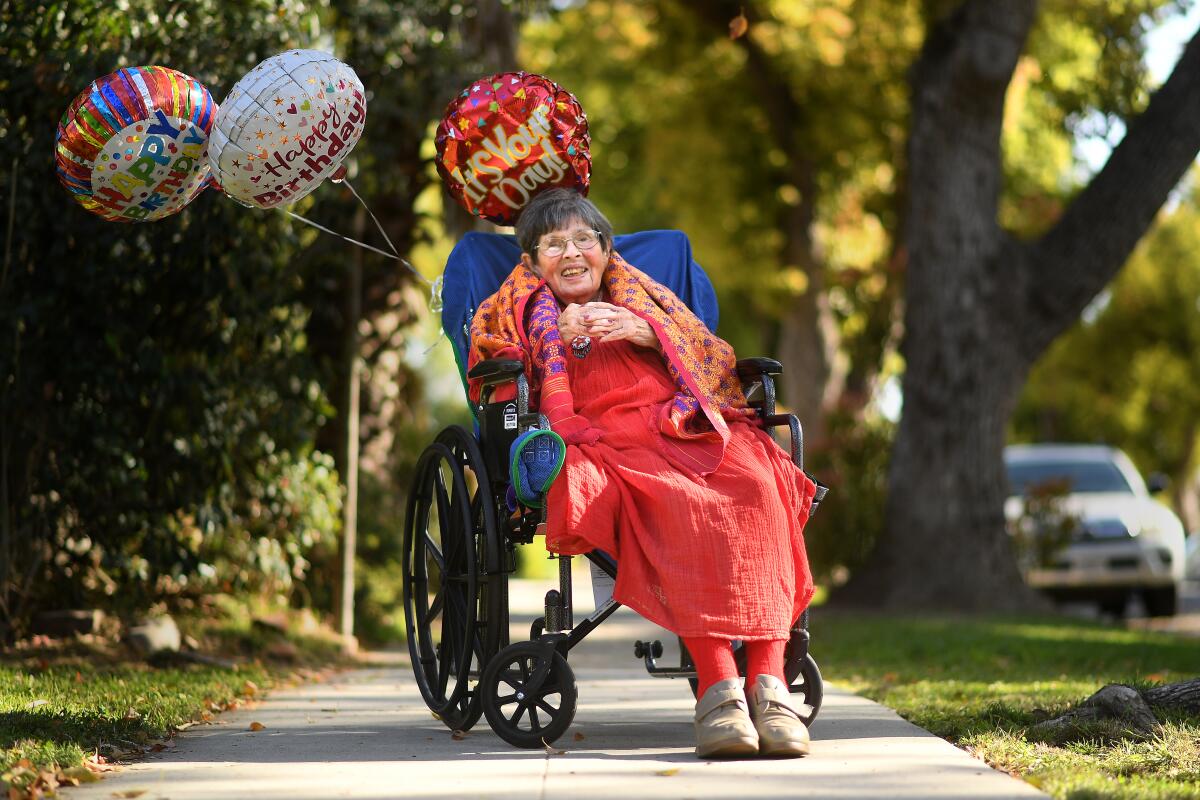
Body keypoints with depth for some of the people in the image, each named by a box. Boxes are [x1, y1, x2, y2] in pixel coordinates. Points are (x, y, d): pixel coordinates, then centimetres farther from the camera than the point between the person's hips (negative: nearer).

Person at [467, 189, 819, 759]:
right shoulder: (531, 309, 30)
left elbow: (714, 361, 20)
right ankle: (716, 683, -49)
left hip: (693, 428, 3)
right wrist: (559, 334, -1)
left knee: (756, 488, -33)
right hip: (609, 443, -2)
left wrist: (646, 333, 4)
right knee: (676, 505, -38)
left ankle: (768, 679, -43)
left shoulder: (639, 297, 33)